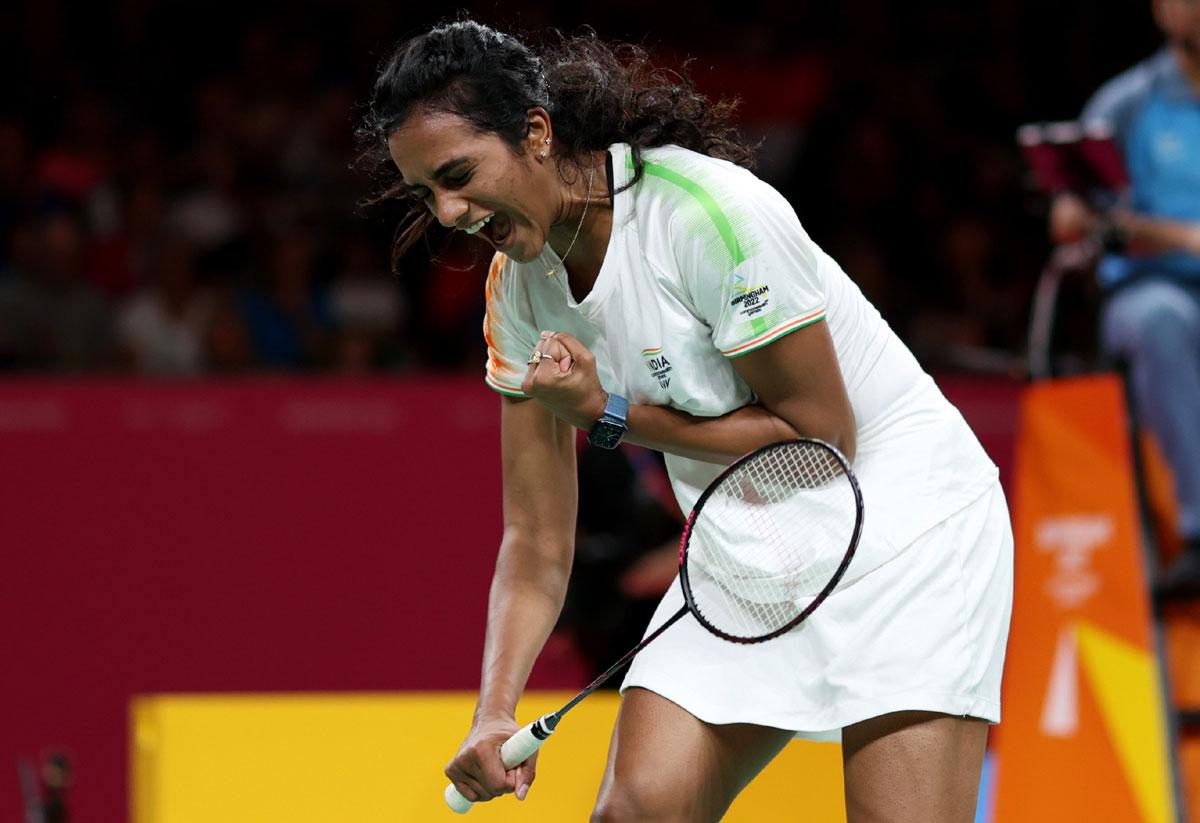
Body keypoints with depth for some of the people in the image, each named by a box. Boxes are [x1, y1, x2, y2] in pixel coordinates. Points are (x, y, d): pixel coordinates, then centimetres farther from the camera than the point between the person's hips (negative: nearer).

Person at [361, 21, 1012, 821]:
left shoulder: (712, 213, -25)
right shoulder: (518, 286, -2)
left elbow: (822, 436, -20)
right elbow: (535, 542, 2)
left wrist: (610, 413, -19)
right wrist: (496, 713, -13)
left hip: (902, 521, -7)